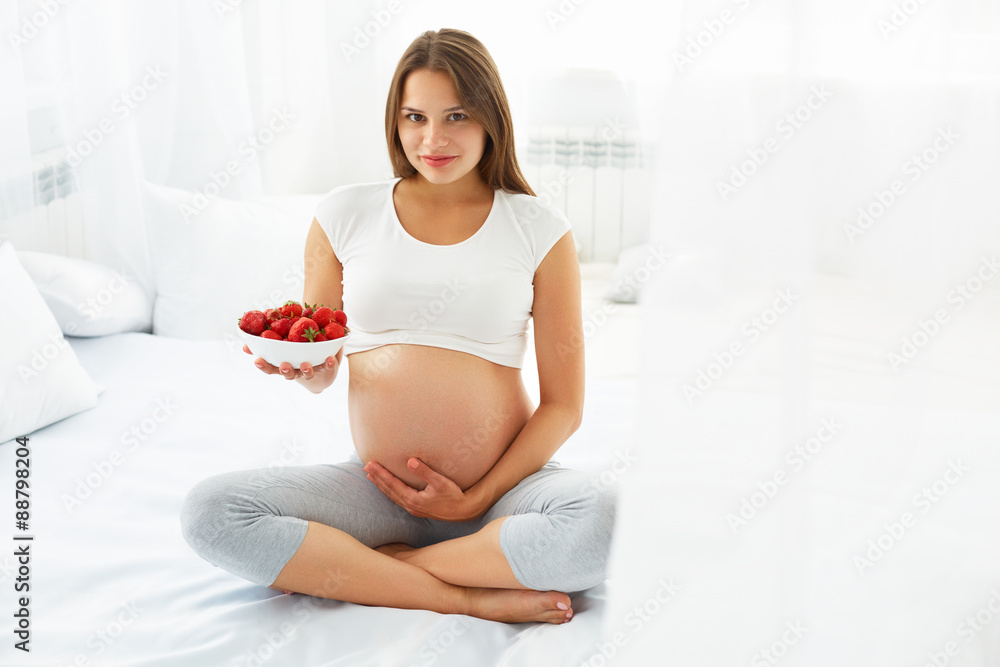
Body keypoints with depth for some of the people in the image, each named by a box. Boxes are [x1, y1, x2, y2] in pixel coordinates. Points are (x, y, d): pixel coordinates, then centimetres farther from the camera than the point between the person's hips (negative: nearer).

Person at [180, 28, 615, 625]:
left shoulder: (538, 229, 1)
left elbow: (564, 405, 1)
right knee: (210, 512, -22)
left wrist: (477, 499, -9)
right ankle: (469, 598, -18)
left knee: (602, 522, -35)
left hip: (503, 488, -2)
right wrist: (300, 366, -12)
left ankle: (367, 565, -14)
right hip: (376, 488, 2)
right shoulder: (345, 214, 5)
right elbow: (321, 373, 13)